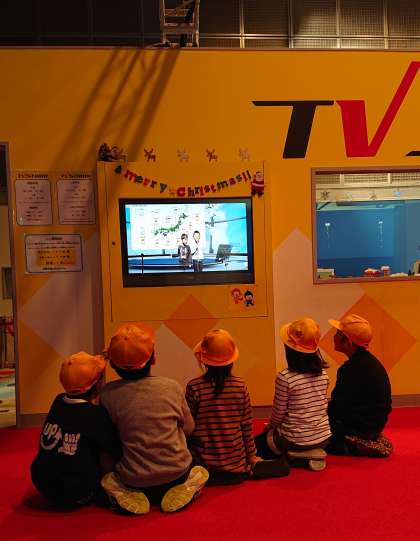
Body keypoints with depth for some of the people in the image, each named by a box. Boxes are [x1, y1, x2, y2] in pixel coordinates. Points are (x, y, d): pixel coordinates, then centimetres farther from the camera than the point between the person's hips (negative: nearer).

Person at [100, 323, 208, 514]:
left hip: (134, 479, 0)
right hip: (176, 472, 0)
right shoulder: (172, 387, -11)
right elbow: (188, 427, 2)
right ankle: (179, 489, 4)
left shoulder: (108, 393, -13)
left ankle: (132, 495, 2)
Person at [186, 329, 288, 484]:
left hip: (204, 466, -1)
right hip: (237, 467, 1)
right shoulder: (240, 385, -10)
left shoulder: (194, 387, -16)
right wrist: (252, 457, 11)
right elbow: (247, 426, -3)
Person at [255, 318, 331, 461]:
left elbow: (278, 414, -13)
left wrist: (268, 427, 9)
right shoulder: (323, 373, -6)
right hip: (323, 438, 5)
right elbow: (322, 407, 6)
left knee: (259, 442, 23)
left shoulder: (284, 377, -22)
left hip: (295, 441, -5)